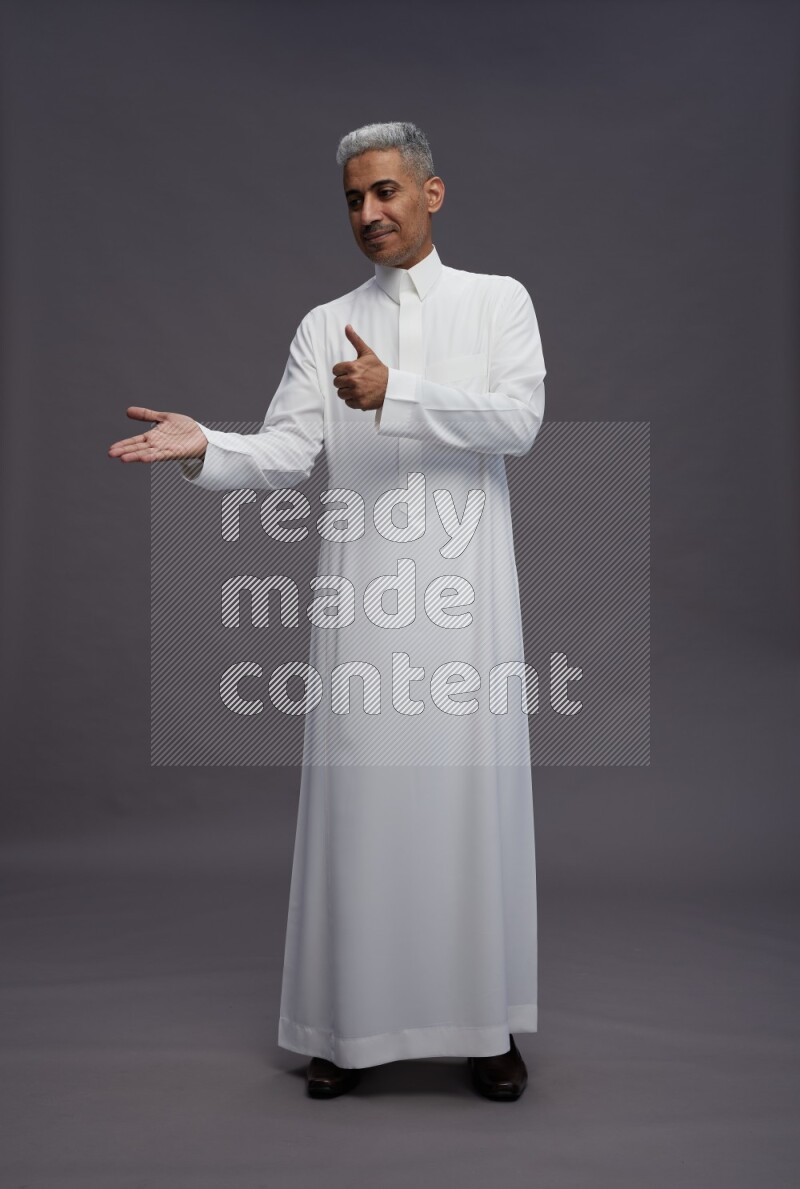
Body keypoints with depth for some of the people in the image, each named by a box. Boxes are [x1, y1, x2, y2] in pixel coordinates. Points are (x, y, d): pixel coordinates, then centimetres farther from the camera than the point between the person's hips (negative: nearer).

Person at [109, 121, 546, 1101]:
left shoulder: (498, 301, 10)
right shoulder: (324, 326, 14)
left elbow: (519, 419, -7)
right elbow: (285, 453, 4)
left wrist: (396, 393, -17)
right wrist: (205, 447, -15)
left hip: (464, 591, -1)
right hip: (361, 596, 2)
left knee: (473, 796, 1)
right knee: (356, 796, 2)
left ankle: (485, 1026, 16)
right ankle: (350, 1025, 16)